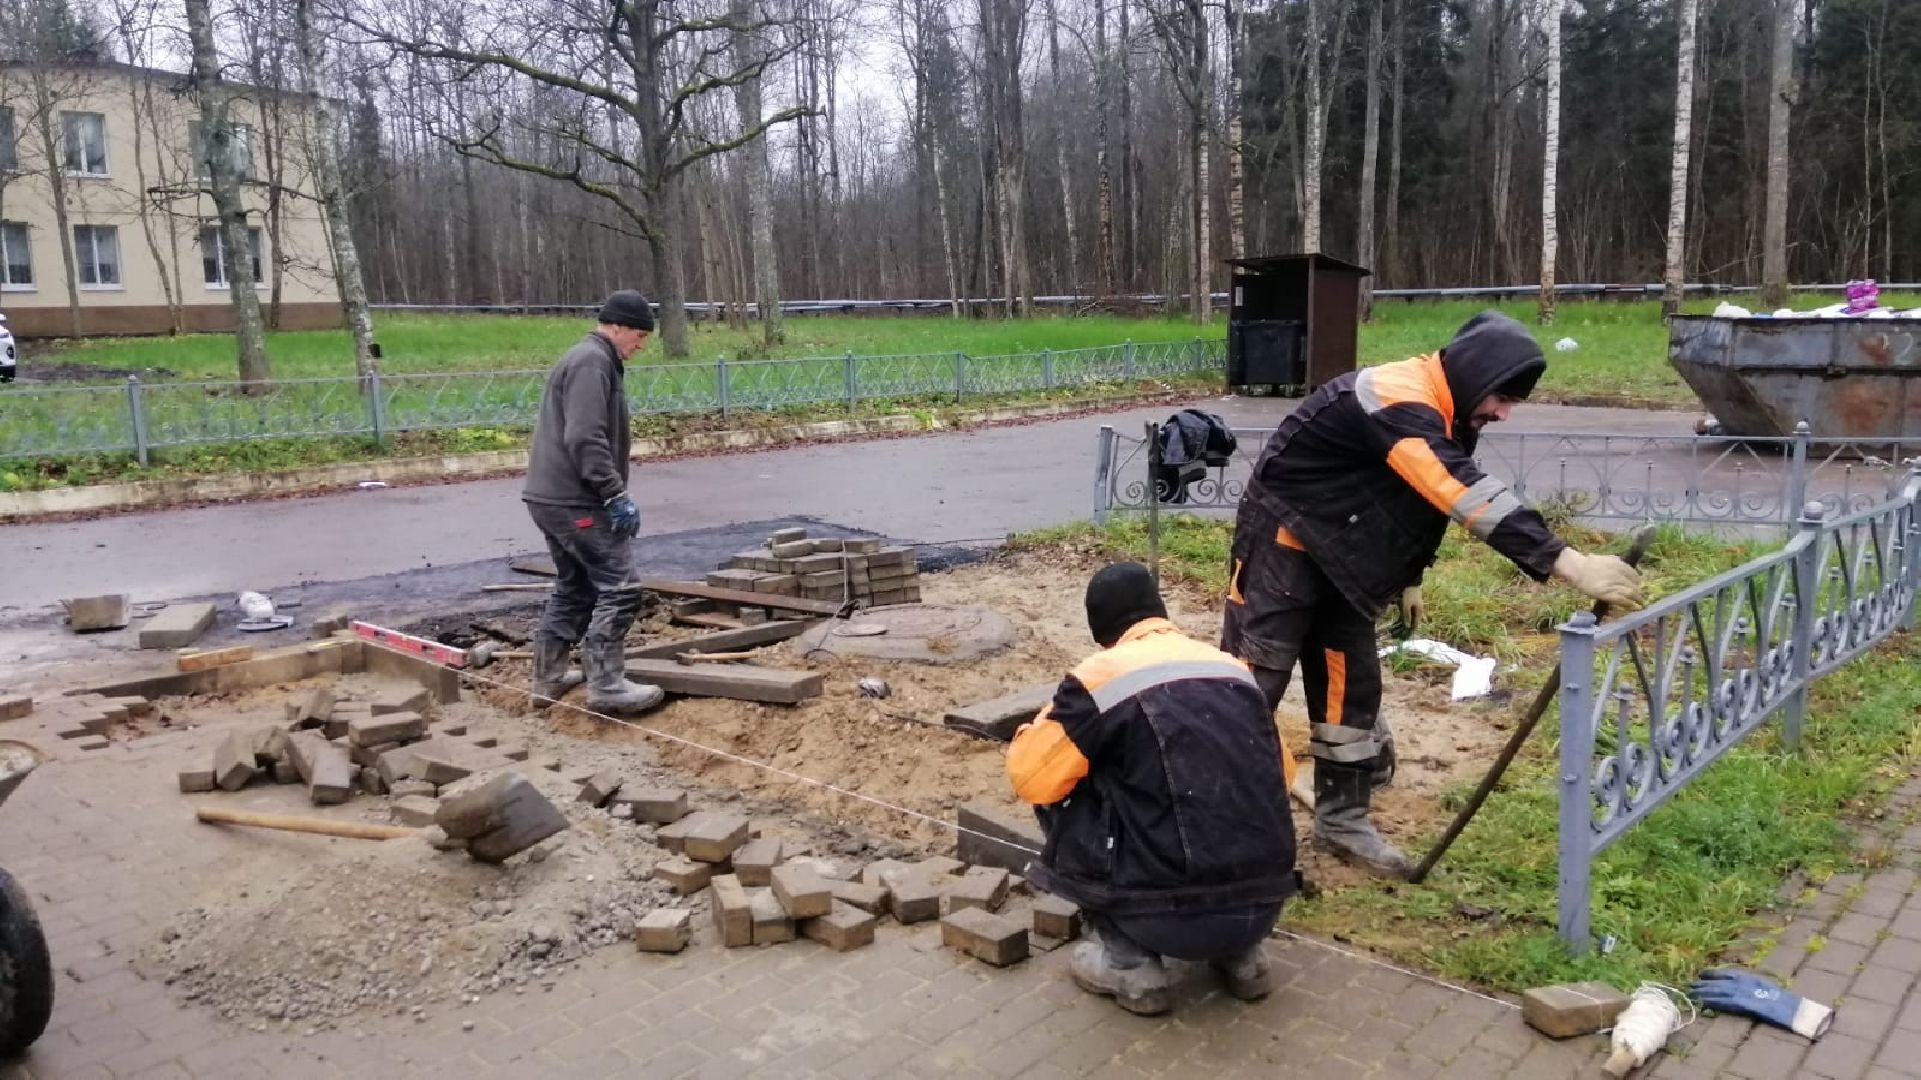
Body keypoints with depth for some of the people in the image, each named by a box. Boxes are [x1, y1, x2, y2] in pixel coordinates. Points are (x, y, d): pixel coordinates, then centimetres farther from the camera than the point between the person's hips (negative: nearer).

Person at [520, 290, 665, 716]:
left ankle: (548, 678, 23)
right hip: (576, 500, -11)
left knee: (574, 587, 18)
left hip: (554, 496, 11)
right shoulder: (591, 361, -13)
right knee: (618, 588, -8)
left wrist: (611, 493, 25)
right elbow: (585, 439, -23)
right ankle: (606, 685, -6)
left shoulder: (591, 359, 21)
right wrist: (616, 494, -22)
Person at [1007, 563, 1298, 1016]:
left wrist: (1053, 718, 19)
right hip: (1263, 906, 6)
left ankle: (1132, 965, 11)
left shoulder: (1100, 676, -5)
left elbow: (1030, 778, -1)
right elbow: (1278, 774, 22)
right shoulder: (1233, 667, 11)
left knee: (1058, 806, 14)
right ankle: (1241, 956, 22)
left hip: (1171, 916, -6)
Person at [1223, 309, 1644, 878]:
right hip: (1284, 541, -9)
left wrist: (1409, 578, 19)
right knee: (1251, 680, -6)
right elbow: (1469, 496, -40)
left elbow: (1420, 501, 17)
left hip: (1341, 554, 9)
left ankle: (1342, 819, 19)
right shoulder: (1399, 403, -28)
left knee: (1353, 681, 8)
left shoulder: (1442, 413, 2)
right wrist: (1570, 563, -44)